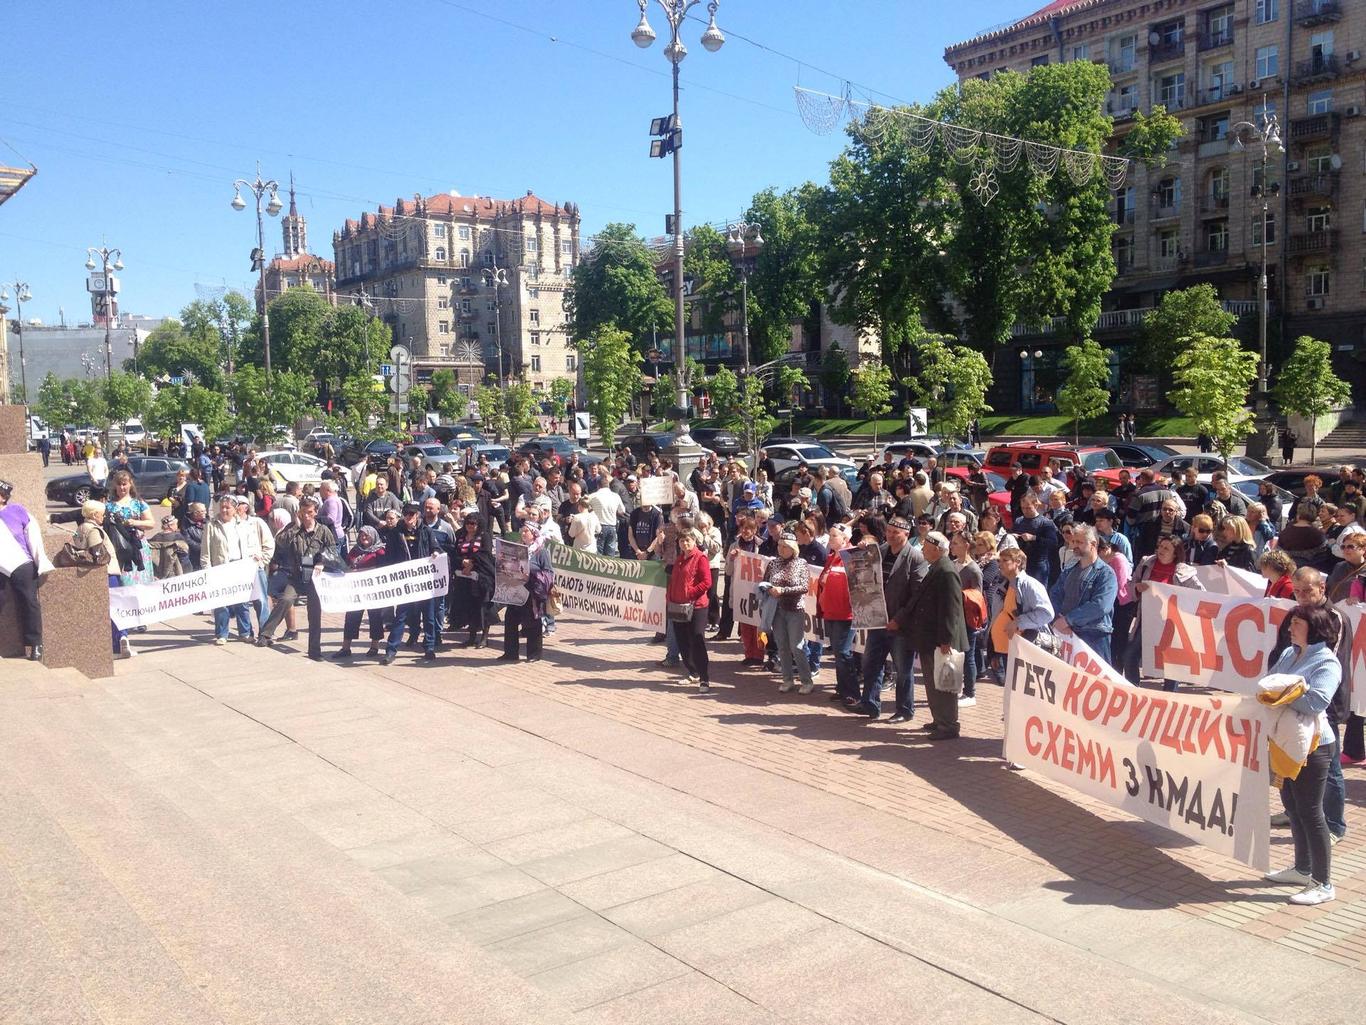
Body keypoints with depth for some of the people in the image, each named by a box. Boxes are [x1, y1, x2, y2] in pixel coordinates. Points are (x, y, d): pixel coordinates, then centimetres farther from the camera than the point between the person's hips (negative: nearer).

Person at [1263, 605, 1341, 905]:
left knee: (1310, 812, -2)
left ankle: (1323, 885, 8)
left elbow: (1315, 702, -27)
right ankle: (1302, 869, 34)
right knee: (1292, 807, 18)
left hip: (1312, 746, -8)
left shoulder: (1327, 662, -16)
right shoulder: (1289, 654, 7)